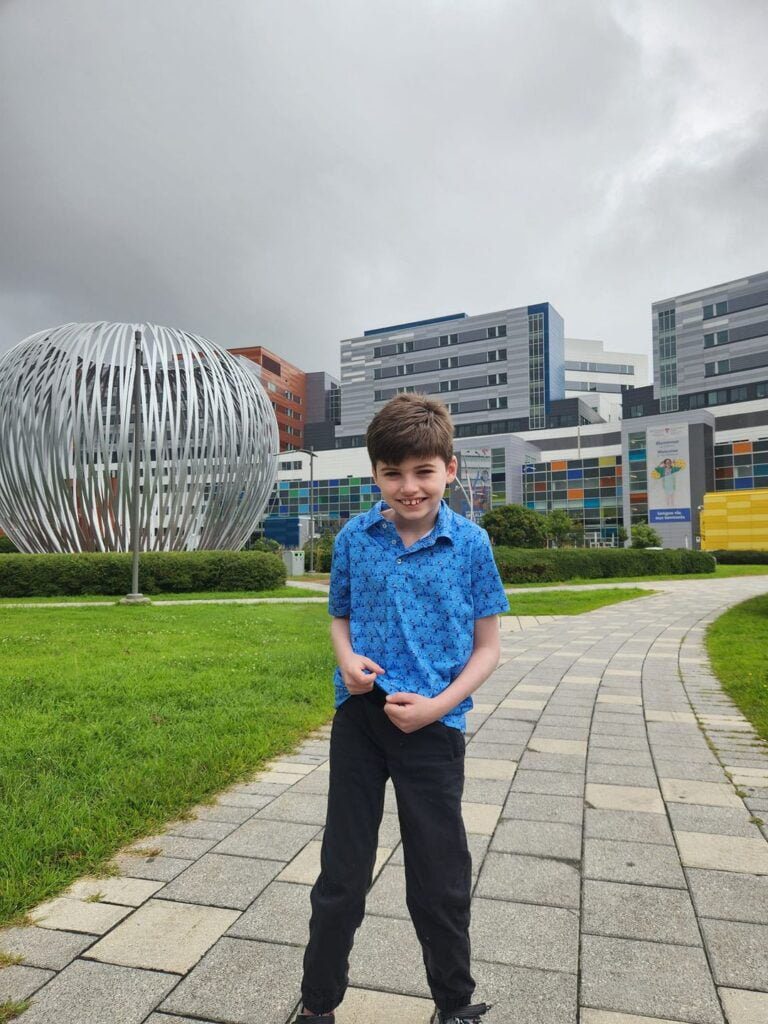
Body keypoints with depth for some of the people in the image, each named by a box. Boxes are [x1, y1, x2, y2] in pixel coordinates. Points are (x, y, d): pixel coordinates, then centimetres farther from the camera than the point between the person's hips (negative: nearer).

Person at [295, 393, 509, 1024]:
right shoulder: (354, 538, -2)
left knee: (440, 881, 15)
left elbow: (487, 647, -2)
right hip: (359, 718, 2)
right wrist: (348, 658, -10)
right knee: (341, 873, 15)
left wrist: (437, 705, -15)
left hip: (433, 725, -1)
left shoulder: (470, 543, -7)